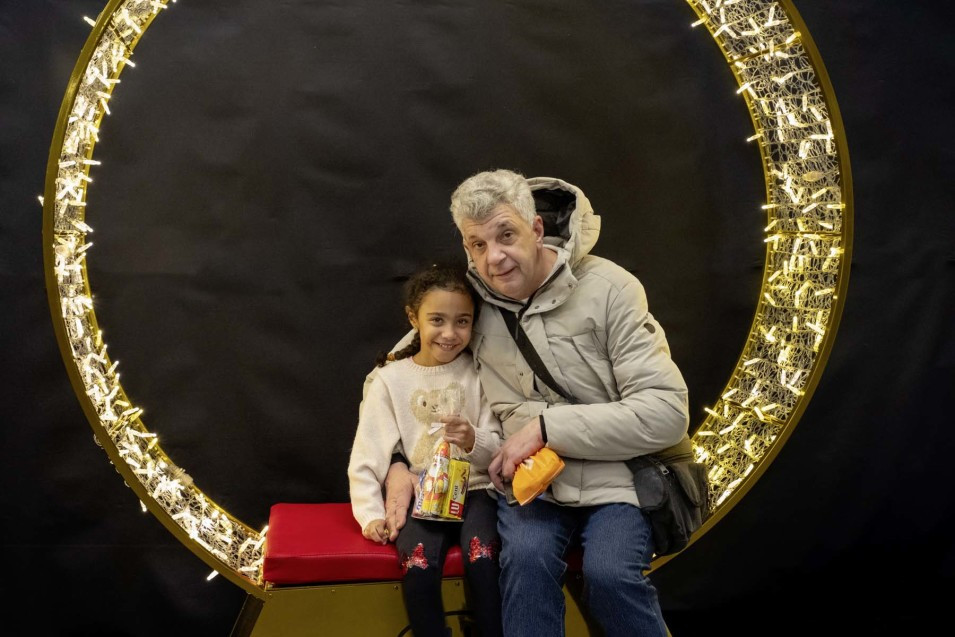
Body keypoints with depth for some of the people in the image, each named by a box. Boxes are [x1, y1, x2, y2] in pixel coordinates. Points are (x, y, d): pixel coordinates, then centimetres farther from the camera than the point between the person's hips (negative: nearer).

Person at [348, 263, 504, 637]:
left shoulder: (479, 373, 3)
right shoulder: (391, 379, 2)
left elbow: (499, 451, 4)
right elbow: (365, 460, 1)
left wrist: (474, 441, -17)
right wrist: (371, 515, -11)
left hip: (474, 491, 0)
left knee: (482, 559, -28)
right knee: (418, 567, -28)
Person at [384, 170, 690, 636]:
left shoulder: (608, 289, -11)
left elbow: (666, 411, -17)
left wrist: (547, 427, -20)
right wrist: (398, 464, -2)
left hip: (614, 476, -2)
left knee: (609, 574, -28)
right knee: (526, 557, -29)